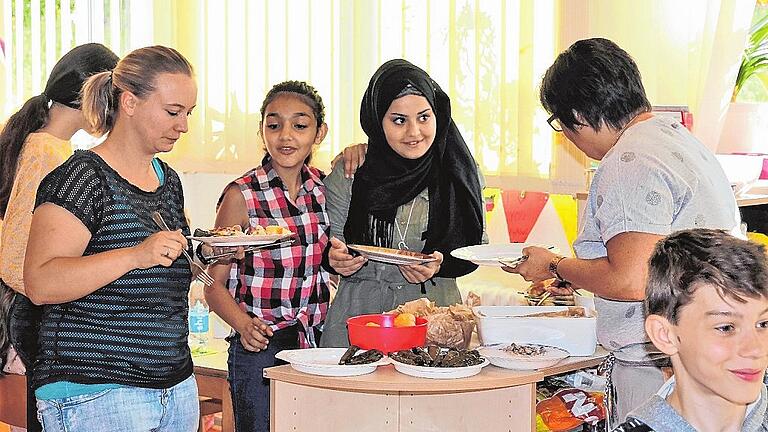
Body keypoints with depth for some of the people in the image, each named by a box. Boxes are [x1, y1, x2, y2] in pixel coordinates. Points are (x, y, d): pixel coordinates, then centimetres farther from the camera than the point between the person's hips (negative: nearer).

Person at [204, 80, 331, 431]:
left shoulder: (321, 186, 4)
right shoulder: (242, 196, -9)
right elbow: (215, 284, -4)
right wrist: (245, 325, -24)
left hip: (318, 346, 5)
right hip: (260, 350, -4)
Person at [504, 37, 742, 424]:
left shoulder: (630, 163, -17)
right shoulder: (676, 136, 16)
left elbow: (631, 281, -24)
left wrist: (555, 267, -8)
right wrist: (579, 276, 27)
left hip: (656, 368, -10)